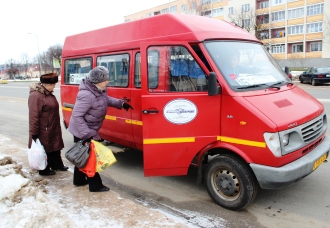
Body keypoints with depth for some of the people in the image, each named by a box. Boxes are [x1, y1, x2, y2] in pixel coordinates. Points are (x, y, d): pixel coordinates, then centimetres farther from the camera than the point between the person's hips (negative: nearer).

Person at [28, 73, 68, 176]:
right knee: (44, 150, 8)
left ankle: (57, 164, 38)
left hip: (53, 129, 9)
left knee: (55, 147, 21)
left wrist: (56, 127, 24)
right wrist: (34, 134, -21)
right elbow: (33, 117, -23)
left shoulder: (49, 93, 8)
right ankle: (44, 170, 25)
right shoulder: (36, 96, -23)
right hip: (43, 131, -9)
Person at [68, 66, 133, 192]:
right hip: (82, 132, -9)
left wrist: (121, 103, 10)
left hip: (88, 130, 9)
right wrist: (88, 134, -31)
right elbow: (77, 116, -30)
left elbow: (107, 99, 19)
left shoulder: (99, 90, -3)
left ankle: (79, 180, 38)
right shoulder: (86, 95, -32)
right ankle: (95, 185, 15)